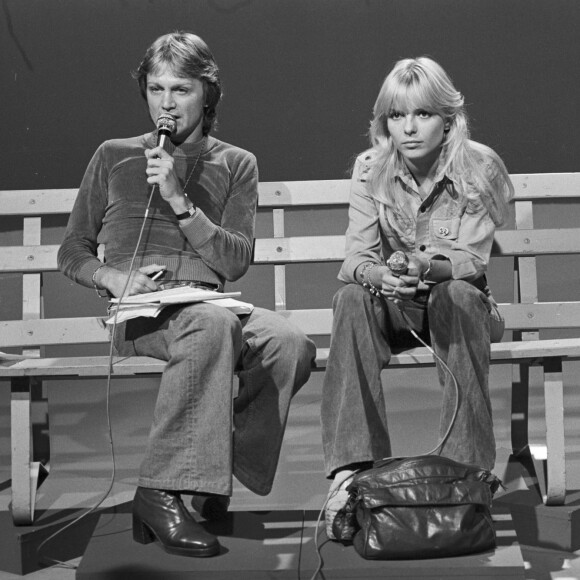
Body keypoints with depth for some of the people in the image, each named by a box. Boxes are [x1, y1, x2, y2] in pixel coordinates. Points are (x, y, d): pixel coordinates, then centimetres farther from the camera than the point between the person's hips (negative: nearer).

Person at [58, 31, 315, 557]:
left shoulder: (236, 164, 17)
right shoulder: (114, 157, 15)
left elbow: (236, 262, 5)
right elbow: (72, 252, 18)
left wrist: (178, 199, -6)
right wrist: (112, 277, -5)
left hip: (211, 304, 3)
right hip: (137, 313, -2)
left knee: (293, 346, -30)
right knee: (214, 324, -39)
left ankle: (210, 480, -20)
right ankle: (162, 492, -37)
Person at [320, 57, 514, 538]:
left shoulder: (478, 167, -12)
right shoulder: (370, 170, -6)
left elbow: (472, 260, -18)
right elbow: (356, 257, -14)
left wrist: (428, 268, -42)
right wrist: (379, 275, -39)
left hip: (460, 301, -2)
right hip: (393, 305, 2)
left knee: (456, 295, -36)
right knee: (351, 298, -30)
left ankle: (466, 469, -33)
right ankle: (350, 471, -38)